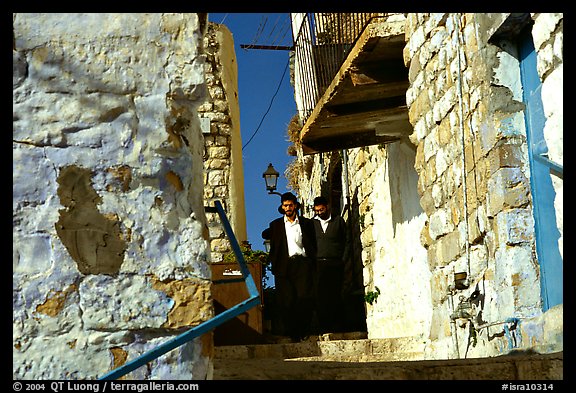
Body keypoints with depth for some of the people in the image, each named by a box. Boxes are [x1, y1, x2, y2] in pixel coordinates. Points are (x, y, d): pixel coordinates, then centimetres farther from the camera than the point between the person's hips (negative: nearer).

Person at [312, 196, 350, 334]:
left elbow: (347, 242, 7)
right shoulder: (313, 223, 12)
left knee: (336, 295, -1)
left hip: (335, 264, -1)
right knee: (320, 296, -4)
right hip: (319, 264, 1)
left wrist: (343, 261, -2)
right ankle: (323, 327, -1)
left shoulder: (338, 221, 7)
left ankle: (338, 327, 5)